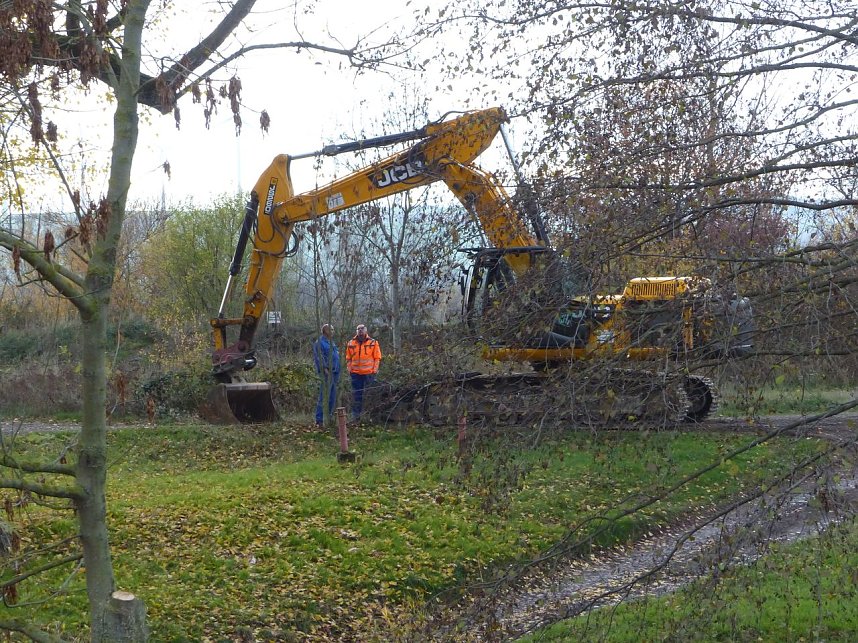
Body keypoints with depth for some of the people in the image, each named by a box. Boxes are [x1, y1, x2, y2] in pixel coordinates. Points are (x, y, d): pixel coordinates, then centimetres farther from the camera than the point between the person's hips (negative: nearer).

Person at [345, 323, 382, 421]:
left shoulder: (373, 343, 2)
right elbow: (348, 358, 12)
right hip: (355, 373, 2)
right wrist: (349, 370, 2)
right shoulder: (351, 343, 8)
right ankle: (356, 414, 6)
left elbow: (377, 358, 1)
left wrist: (374, 370, -7)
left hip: (369, 373, -2)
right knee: (356, 394, 3)